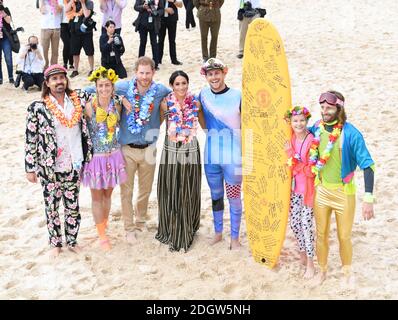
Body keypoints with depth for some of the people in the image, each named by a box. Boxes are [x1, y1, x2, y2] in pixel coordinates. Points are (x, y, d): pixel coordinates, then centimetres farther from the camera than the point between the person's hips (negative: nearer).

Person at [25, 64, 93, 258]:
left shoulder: (77, 103, 0)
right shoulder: (37, 108, -9)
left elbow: (85, 132, 9)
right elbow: (30, 140, -6)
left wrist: (88, 158, 5)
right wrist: (30, 168, -6)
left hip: (73, 167, 2)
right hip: (49, 168, -2)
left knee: (73, 206, 12)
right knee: (52, 207, 11)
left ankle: (72, 241, 28)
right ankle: (55, 243, 27)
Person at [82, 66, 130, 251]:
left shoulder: (117, 105, -4)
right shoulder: (89, 106, -17)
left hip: (113, 155, 4)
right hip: (95, 156, -3)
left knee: (108, 193, 18)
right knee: (97, 196, 9)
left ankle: (104, 224, 39)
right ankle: (102, 235, 23)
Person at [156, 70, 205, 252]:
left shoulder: (195, 103, -1)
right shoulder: (166, 104, -5)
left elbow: (205, 125, 9)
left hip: (191, 151, 1)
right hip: (171, 151, -1)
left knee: (188, 192, 9)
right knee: (171, 193, 6)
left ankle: (187, 231, 27)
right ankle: (171, 232, 25)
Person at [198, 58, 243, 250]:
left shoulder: (237, 96, -11)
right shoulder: (203, 95, 0)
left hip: (233, 157, -4)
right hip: (211, 156, 4)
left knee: (234, 198, 6)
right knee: (216, 195, 17)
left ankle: (235, 238, 22)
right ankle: (218, 232, 35)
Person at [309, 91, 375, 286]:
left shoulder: (351, 134, -20)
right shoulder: (316, 128, -6)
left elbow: (367, 165, -20)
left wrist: (368, 198, -27)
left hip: (344, 192, -3)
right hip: (321, 189, 3)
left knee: (344, 237, 9)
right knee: (321, 234, 15)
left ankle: (347, 272, 34)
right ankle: (322, 269, 37)